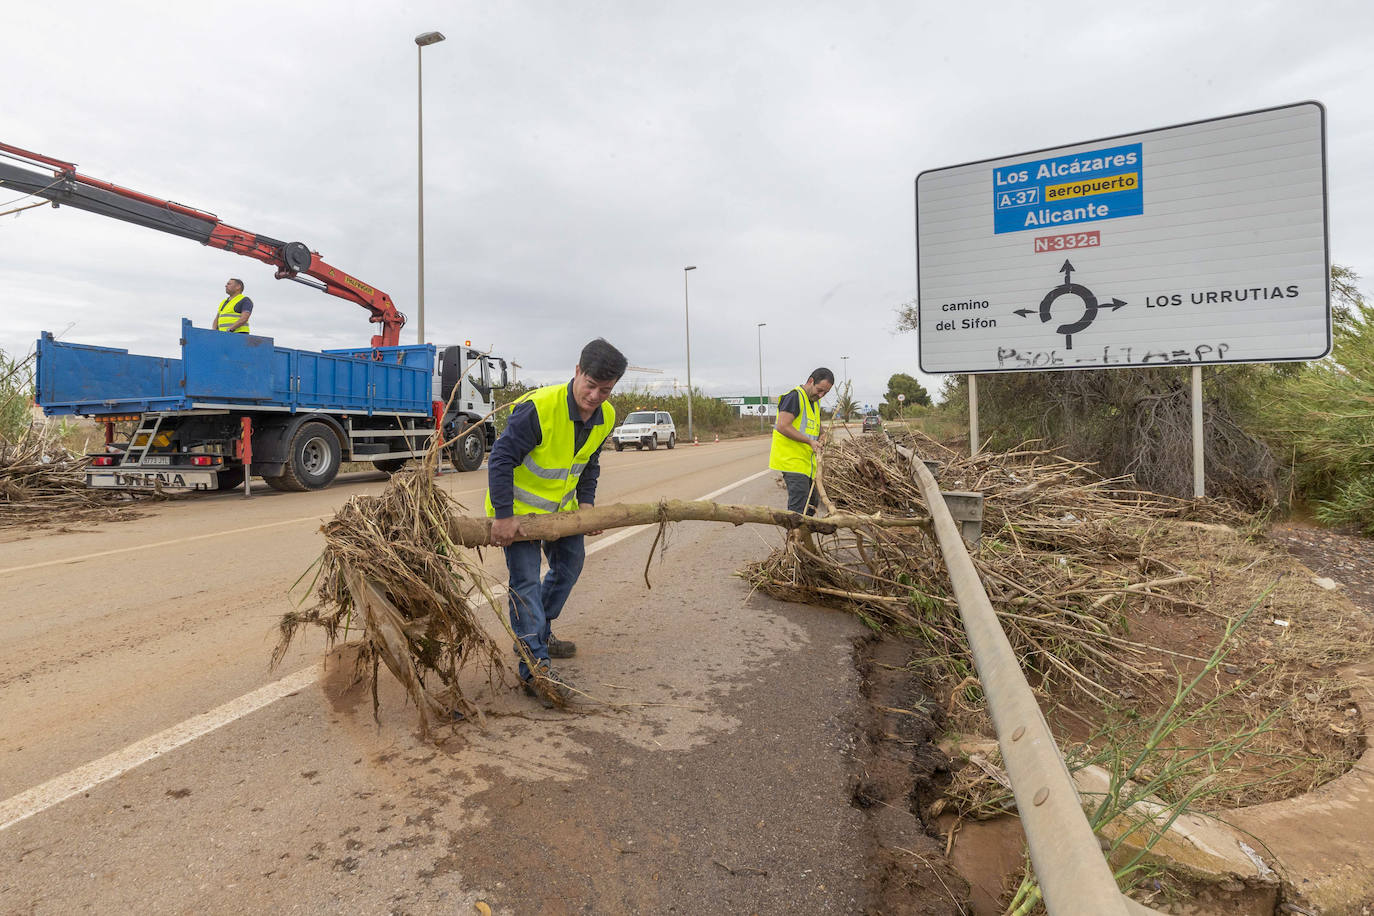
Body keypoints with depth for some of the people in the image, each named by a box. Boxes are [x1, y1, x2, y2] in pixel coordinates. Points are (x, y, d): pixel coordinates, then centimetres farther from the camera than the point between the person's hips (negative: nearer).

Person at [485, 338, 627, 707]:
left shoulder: (605, 417, -9)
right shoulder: (539, 407, -32)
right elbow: (501, 458, -28)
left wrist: (586, 501, -3)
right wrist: (503, 516, -28)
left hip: (561, 505, 8)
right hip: (519, 506, -7)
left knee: (570, 564, 16)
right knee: (526, 580, -11)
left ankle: (537, 635, 34)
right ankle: (535, 667, -9)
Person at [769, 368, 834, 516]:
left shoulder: (815, 401, 17)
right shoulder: (794, 397, -14)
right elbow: (783, 426, -24)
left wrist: (821, 434, 10)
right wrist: (810, 441, -20)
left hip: (807, 462, 10)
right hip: (792, 460, -10)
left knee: (811, 504, 14)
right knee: (799, 507, -15)